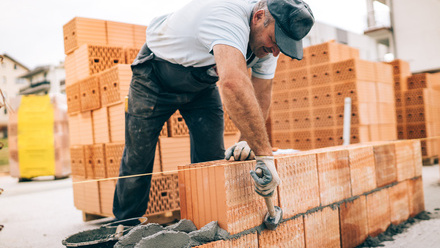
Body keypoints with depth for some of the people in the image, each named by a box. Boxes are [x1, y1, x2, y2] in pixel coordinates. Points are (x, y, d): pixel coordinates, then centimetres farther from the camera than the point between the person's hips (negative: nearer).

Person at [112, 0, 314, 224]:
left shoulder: (267, 39, -14)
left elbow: (261, 94, -7)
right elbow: (234, 83, -57)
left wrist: (246, 141, -22)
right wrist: (265, 155, -56)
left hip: (202, 84, 6)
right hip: (155, 78, -6)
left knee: (211, 160, -4)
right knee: (137, 159, -1)